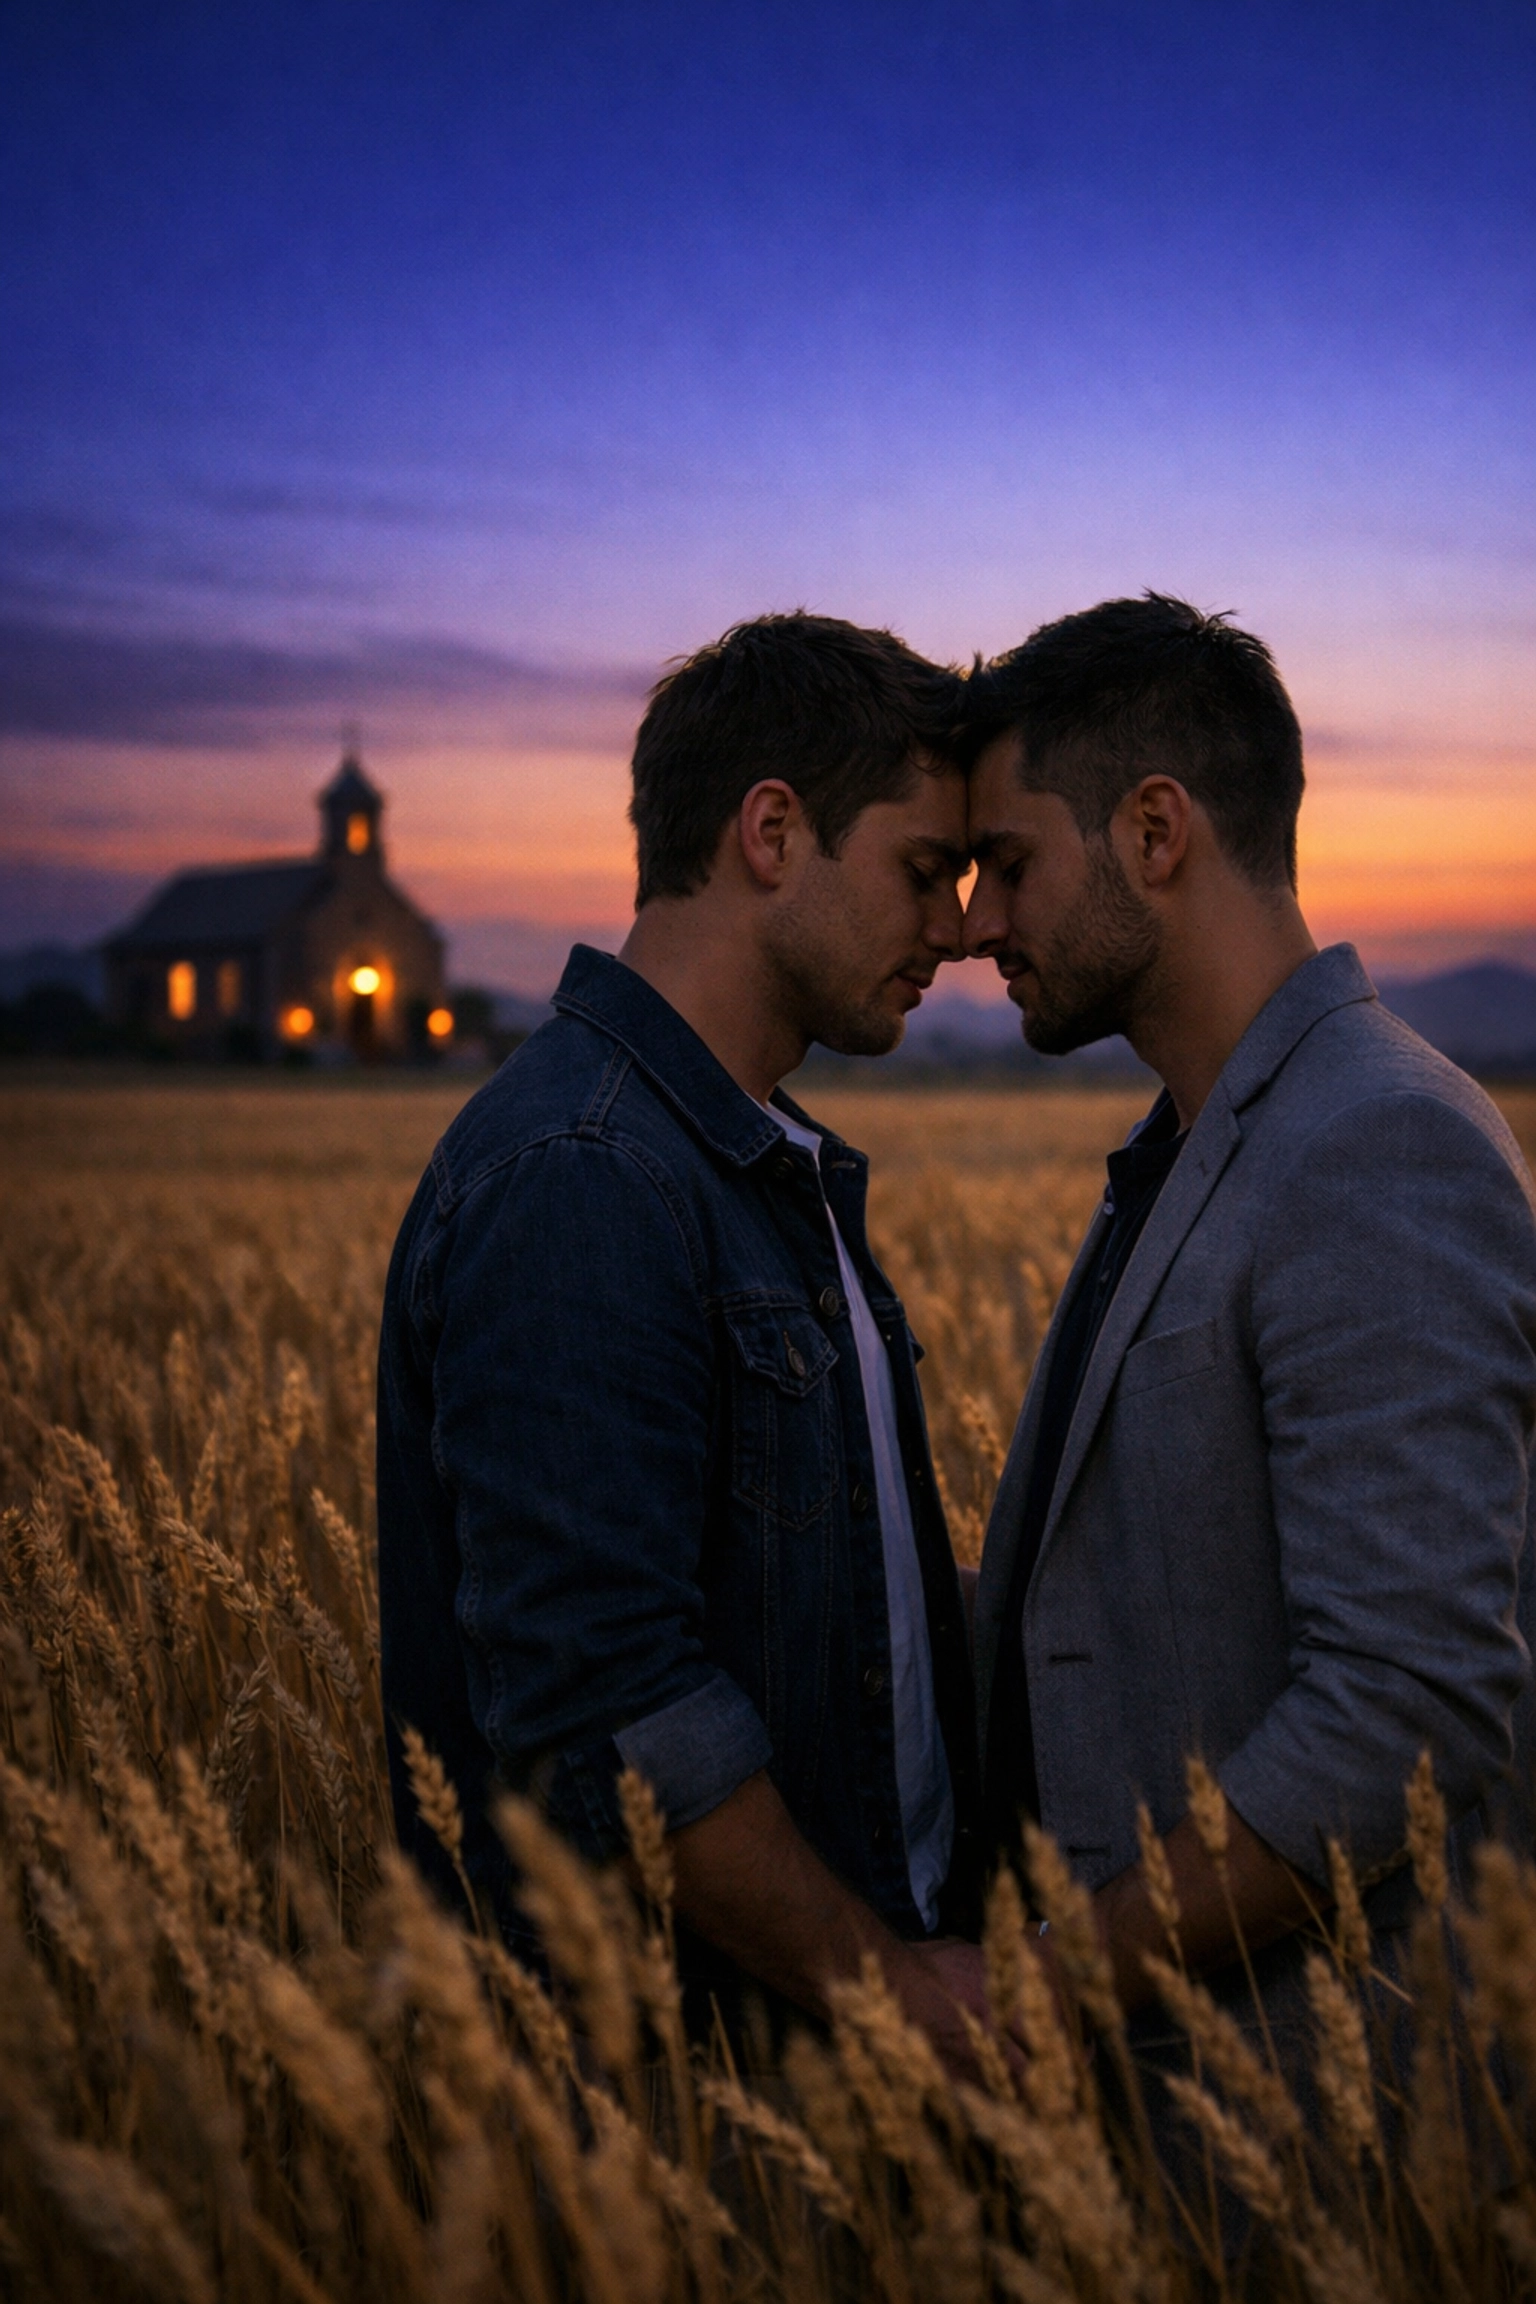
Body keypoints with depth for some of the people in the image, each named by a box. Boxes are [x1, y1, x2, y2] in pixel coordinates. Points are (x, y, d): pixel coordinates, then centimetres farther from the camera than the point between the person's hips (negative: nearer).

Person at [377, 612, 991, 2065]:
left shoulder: (772, 1168, 11)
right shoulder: (575, 1184, -22)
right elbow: (601, 1703, -26)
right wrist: (898, 1991, -17)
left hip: (842, 1978, 9)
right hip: (661, 2047, -9)